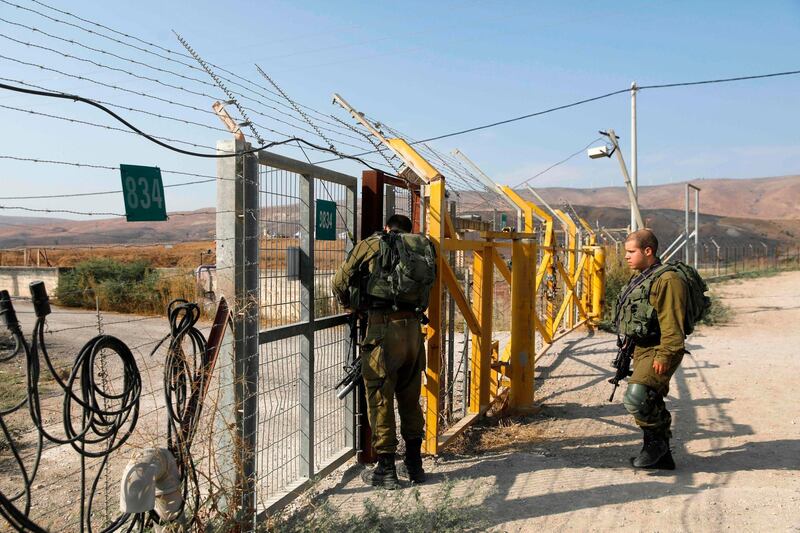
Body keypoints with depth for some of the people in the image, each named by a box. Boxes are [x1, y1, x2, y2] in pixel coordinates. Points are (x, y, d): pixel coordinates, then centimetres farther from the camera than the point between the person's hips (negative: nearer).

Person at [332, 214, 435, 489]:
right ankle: (414, 464, 27)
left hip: (383, 328, -5)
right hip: (414, 328, 5)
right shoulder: (423, 247, 16)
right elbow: (425, 289, 13)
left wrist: (350, 304, 30)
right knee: (410, 397, 17)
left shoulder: (372, 244, 6)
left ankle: (386, 469, 13)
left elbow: (340, 283, 11)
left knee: (380, 398, 6)